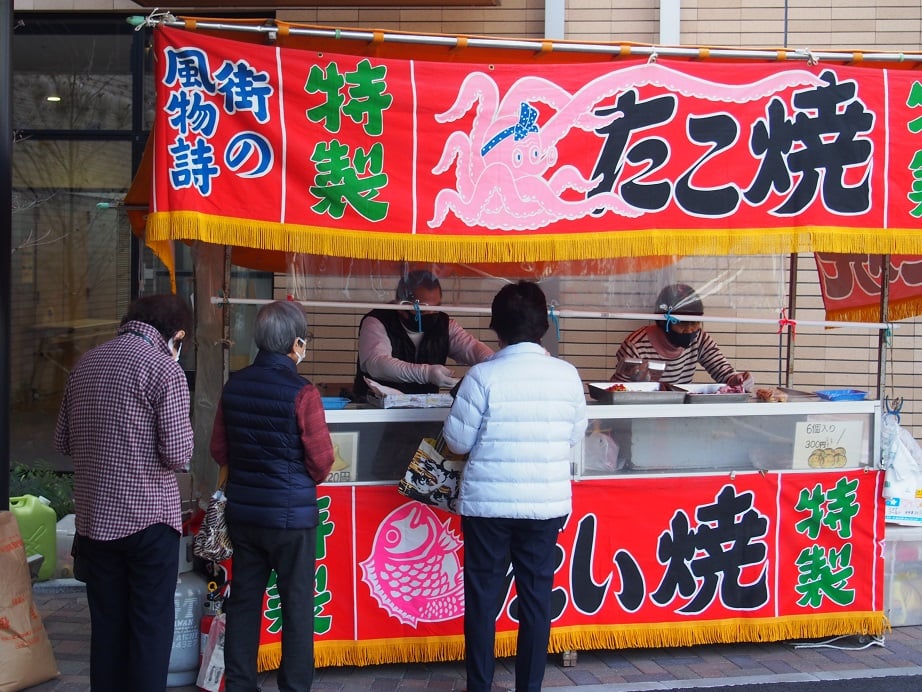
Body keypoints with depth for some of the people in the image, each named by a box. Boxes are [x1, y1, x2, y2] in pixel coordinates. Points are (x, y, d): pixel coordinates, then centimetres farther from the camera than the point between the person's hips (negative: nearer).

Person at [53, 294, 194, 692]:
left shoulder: (85, 364, 7)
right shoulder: (164, 368, -13)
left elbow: (63, 441, 12)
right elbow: (178, 454, -16)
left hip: (94, 517, 6)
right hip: (149, 516, -6)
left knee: (106, 624, 15)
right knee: (151, 625, 5)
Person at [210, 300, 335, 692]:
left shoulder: (234, 386, -1)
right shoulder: (301, 393, -17)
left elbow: (219, 450, 7)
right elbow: (321, 460, -12)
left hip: (242, 512, 5)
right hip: (292, 514, -5)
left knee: (243, 602, 14)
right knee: (297, 606, 8)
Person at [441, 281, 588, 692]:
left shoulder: (483, 375, -12)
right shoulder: (567, 374, -3)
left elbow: (458, 442, -6)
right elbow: (575, 436, 7)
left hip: (488, 503, -2)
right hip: (547, 503, 2)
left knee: (483, 597, 9)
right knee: (536, 597, 11)